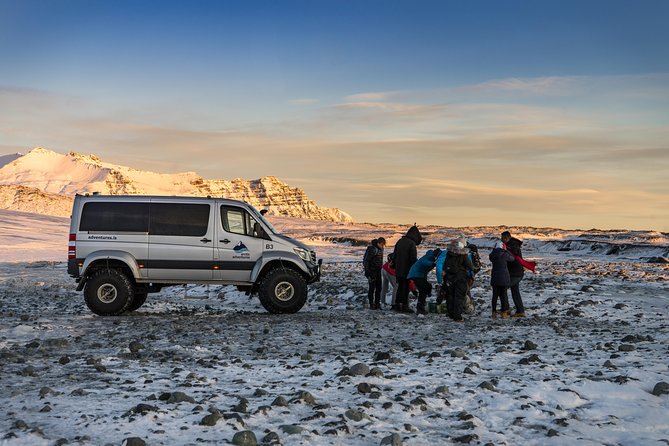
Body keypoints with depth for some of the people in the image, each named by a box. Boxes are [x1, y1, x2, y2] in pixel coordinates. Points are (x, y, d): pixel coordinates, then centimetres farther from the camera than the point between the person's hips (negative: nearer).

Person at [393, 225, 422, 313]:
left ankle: (397, 305, 17)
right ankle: (404, 306, 0)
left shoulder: (400, 241, 10)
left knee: (400, 286, 15)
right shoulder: (412, 243, -14)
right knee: (406, 287, -1)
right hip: (407, 270, -7)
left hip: (398, 269, 7)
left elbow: (395, 255, 17)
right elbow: (413, 259, -16)